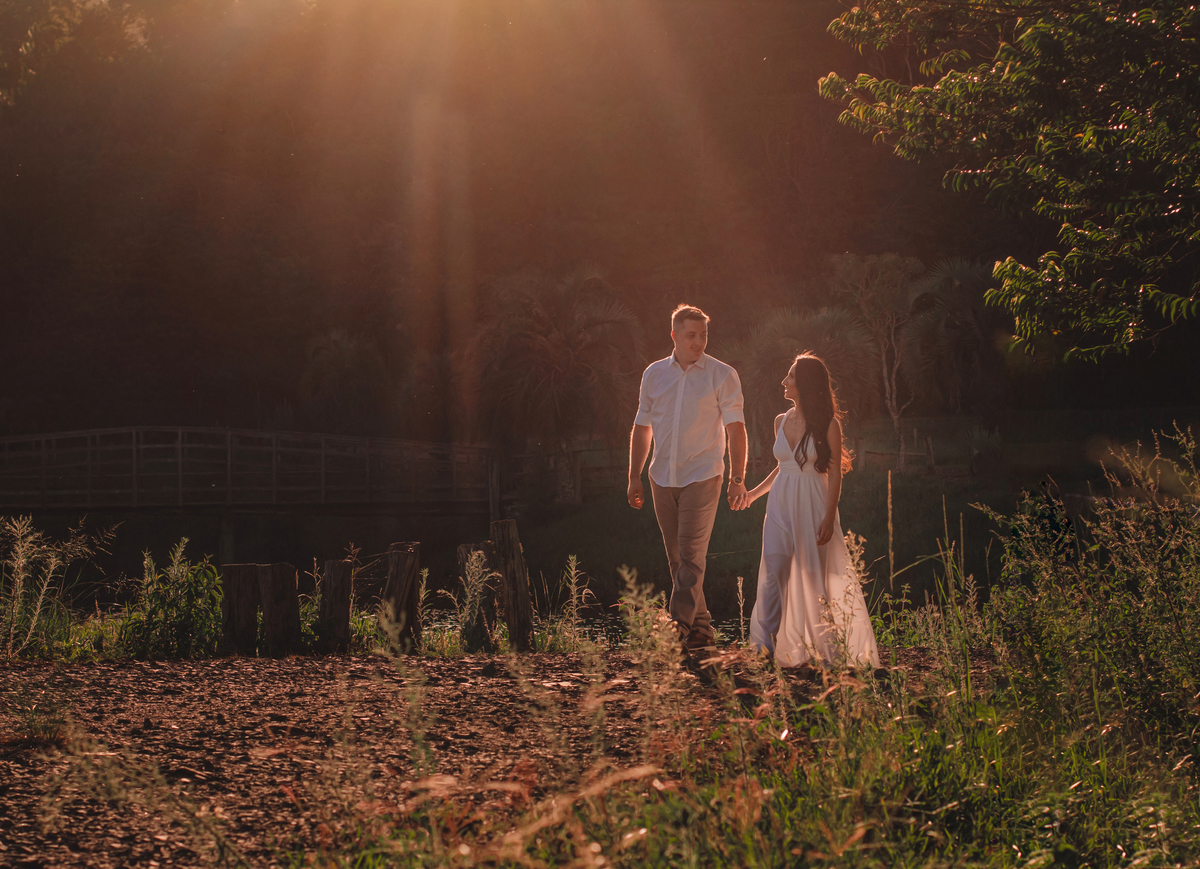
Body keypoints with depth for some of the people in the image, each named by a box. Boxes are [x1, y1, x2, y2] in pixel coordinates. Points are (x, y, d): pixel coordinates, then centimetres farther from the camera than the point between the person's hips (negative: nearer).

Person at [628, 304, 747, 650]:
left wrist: (738, 478, -10)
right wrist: (634, 476, 10)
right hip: (662, 478, 5)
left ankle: (679, 626, -14)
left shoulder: (722, 376, -2)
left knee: (691, 555, -11)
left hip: (702, 476, -4)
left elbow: (735, 429, -3)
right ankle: (701, 625, 18)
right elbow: (642, 427, 14)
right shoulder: (654, 374, 8)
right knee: (676, 557, 8)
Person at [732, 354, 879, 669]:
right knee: (773, 575, -8)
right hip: (781, 504, 4)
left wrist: (829, 517, -13)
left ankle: (825, 651, 14)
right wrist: (754, 493, 20)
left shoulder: (828, 425, -5)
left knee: (815, 577, 1)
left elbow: (835, 474, -6)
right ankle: (764, 649, -8)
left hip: (813, 505, -4)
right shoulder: (781, 421, 10)